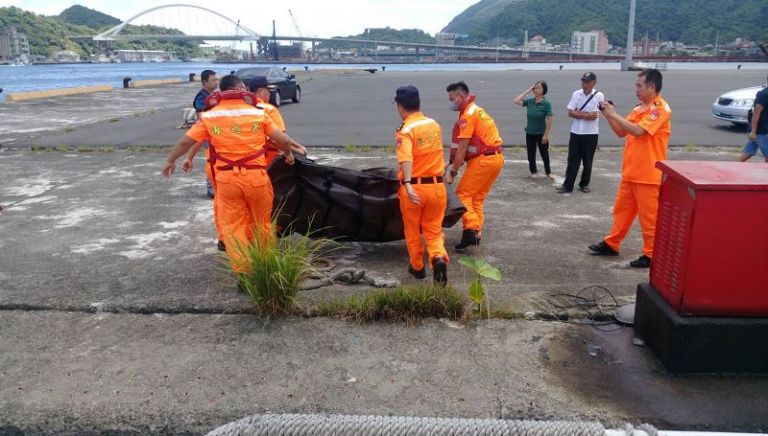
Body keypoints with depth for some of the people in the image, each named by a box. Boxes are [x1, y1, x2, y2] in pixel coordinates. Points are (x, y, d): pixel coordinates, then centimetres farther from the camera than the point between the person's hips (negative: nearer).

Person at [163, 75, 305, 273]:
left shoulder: (209, 116, 1)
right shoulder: (258, 113, -1)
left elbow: (185, 141, 3)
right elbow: (283, 140, 0)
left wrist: (171, 160, 20)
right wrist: (288, 154, 21)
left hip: (227, 178, 0)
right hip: (256, 176, 0)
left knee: (232, 225, 9)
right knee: (261, 223, 17)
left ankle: (243, 270, 6)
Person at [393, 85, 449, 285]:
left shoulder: (405, 130, -13)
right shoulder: (434, 125, 6)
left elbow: (406, 159, -31)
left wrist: (407, 185, -43)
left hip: (413, 187, -4)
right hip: (437, 186, 4)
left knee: (413, 231, 17)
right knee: (433, 230, 13)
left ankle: (417, 267, 31)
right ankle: (439, 258, -13)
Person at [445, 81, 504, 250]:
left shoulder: (468, 114, -11)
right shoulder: (476, 111, 20)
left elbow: (462, 148, -15)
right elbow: (463, 146, 16)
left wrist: (452, 172, -12)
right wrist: (452, 164, 12)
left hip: (483, 160, -10)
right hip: (496, 158, 10)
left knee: (463, 194, -4)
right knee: (477, 198, 14)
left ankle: (470, 229, -13)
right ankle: (476, 233, 16)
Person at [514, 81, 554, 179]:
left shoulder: (546, 103, -13)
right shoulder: (529, 101, -3)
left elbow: (549, 120, -13)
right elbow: (516, 101, -12)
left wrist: (546, 134, -15)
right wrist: (527, 91, -11)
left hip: (541, 133, -3)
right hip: (530, 133, 3)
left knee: (544, 154, 10)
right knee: (531, 154, 11)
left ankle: (548, 172, 25)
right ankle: (534, 171, 28)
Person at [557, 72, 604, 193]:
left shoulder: (599, 96, -7)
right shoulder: (576, 94, 2)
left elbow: (594, 115, -15)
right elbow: (570, 113, -4)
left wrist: (577, 112, -10)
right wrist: (585, 115, -14)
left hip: (591, 134, -2)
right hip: (575, 133, 2)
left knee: (587, 161, 7)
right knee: (572, 160, 3)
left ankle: (584, 184, 21)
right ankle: (568, 185, 6)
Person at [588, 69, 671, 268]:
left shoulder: (660, 109, -15)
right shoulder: (638, 109, 12)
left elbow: (637, 130, -26)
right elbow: (622, 132, 15)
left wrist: (614, 114, -19)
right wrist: (609, 115, 3)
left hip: (648, 175, -8)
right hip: (630, 172, 8)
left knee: (649, 216, 1)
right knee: (622, 210, 16)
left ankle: (651, 254, 11)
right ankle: (611, 244, 27)